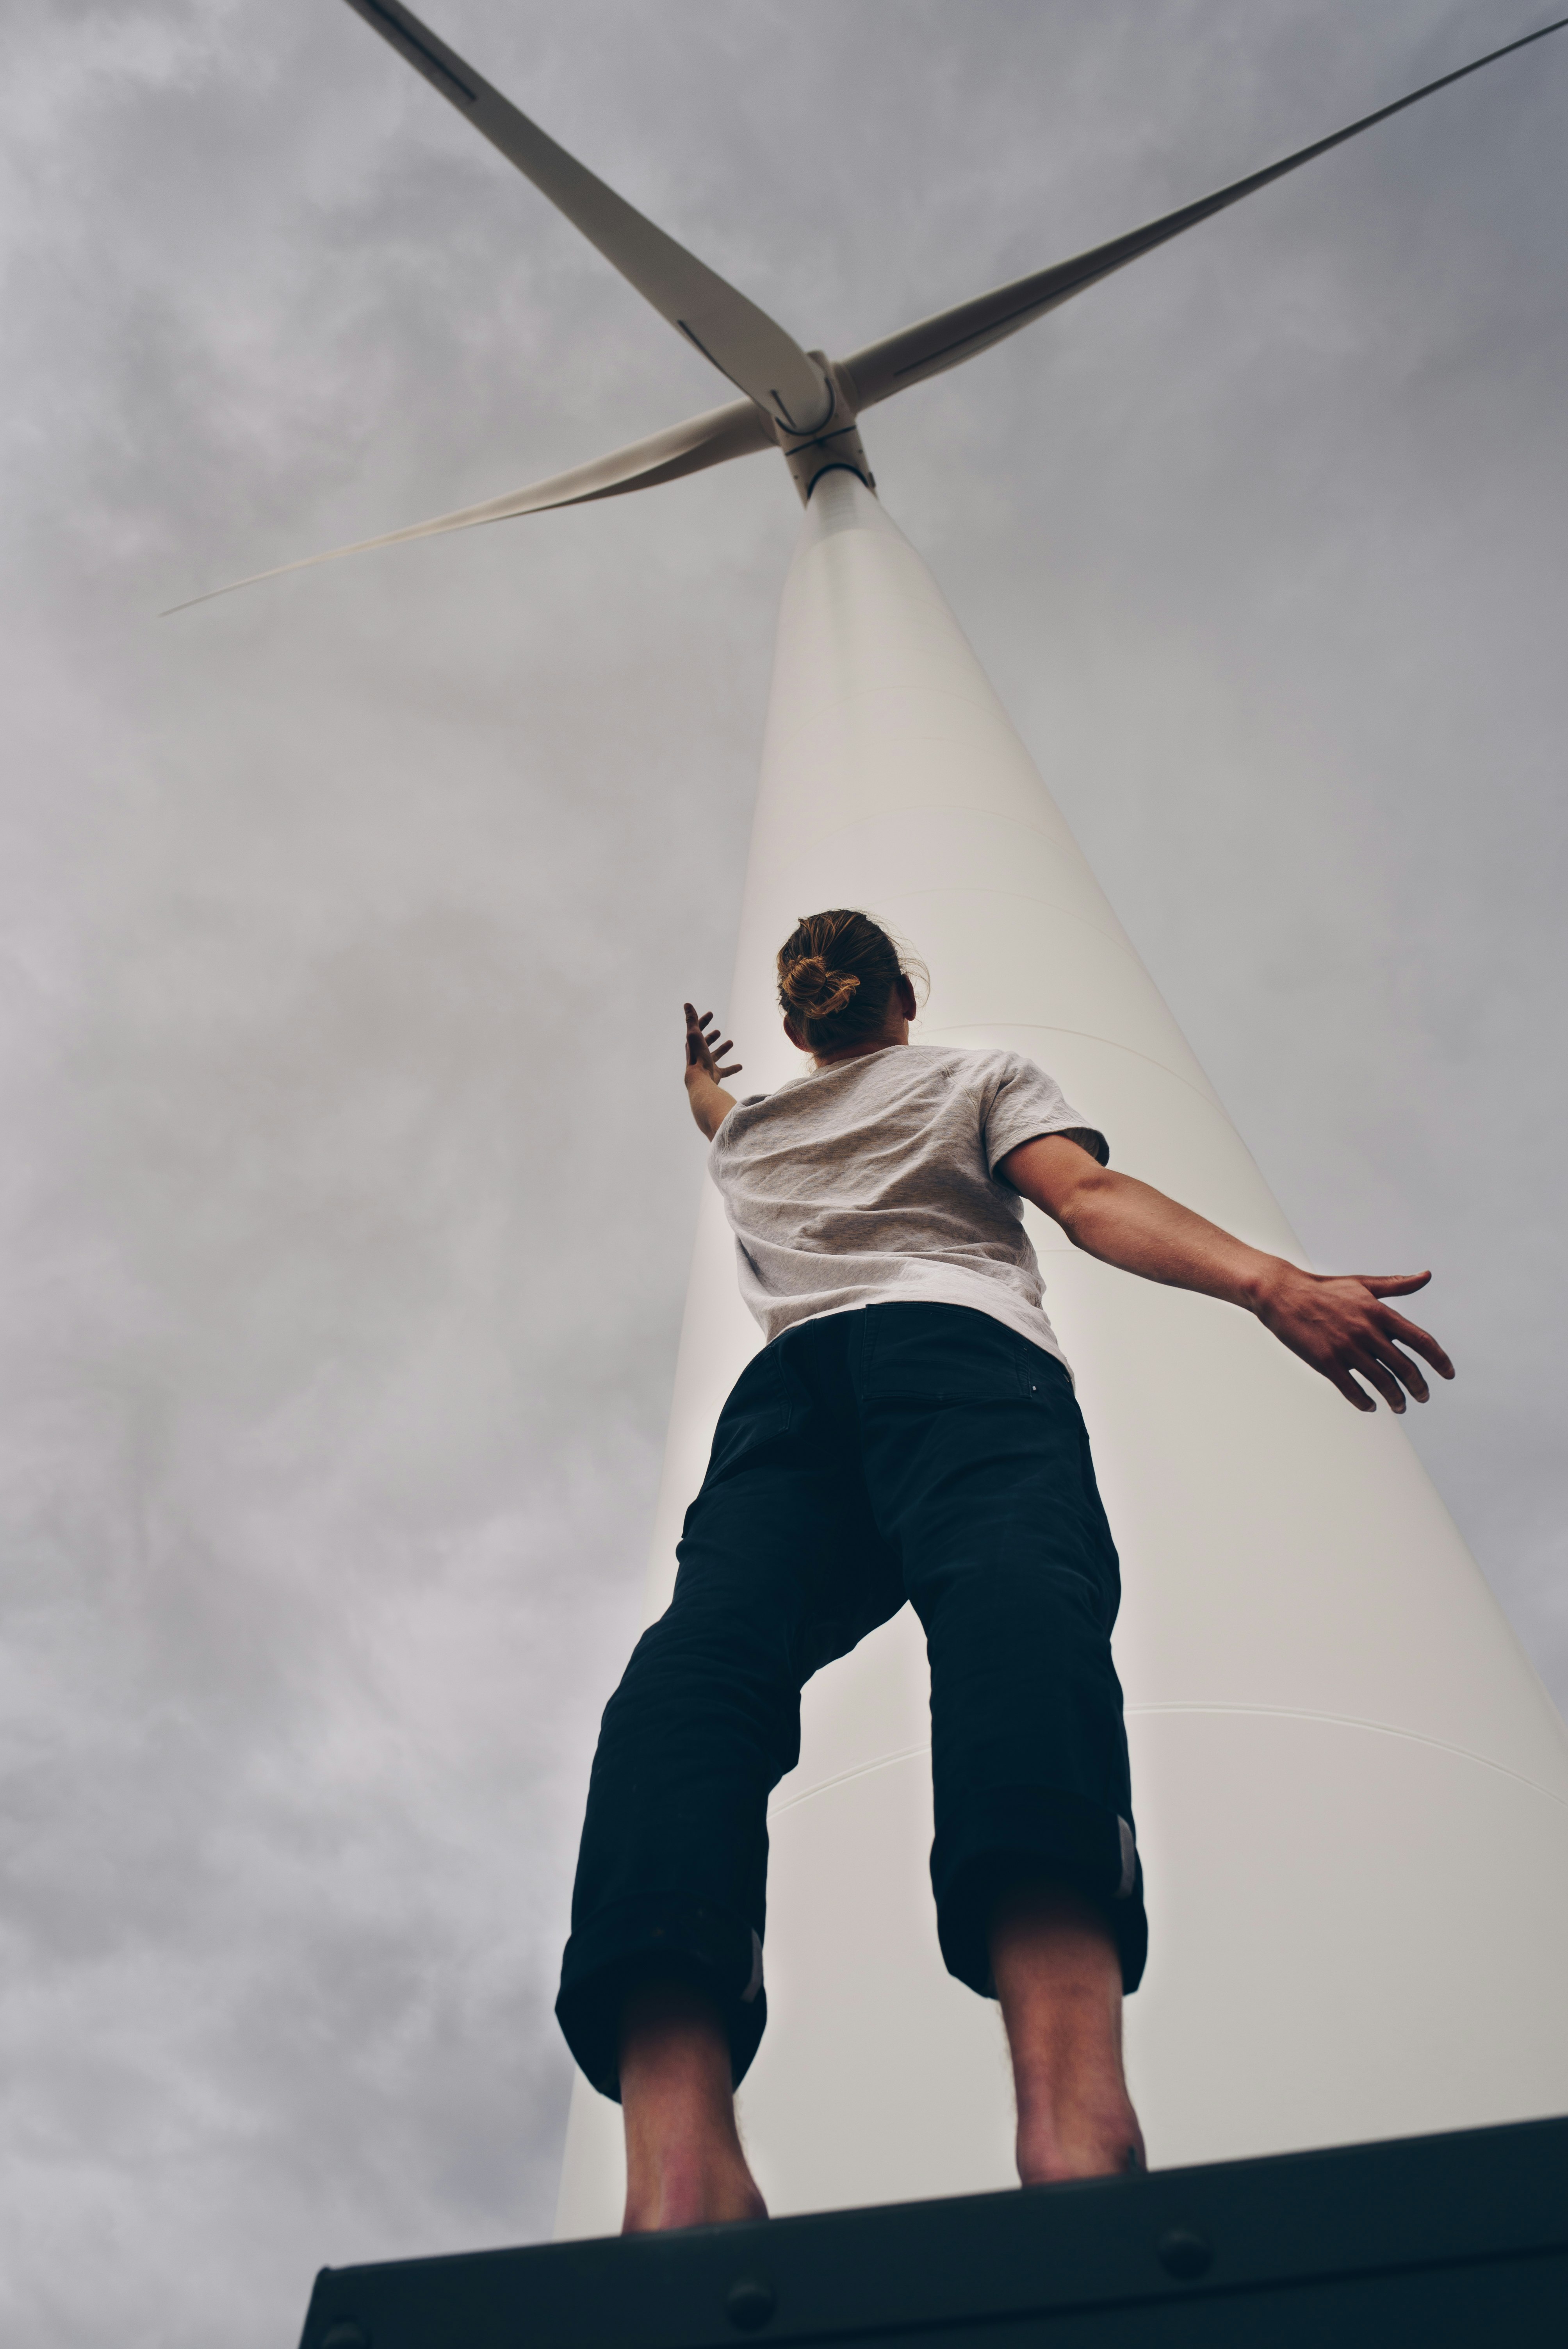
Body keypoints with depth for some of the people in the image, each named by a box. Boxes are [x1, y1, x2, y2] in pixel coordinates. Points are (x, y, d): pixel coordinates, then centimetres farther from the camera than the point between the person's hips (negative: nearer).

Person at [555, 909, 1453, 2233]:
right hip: (960, 1346, -3)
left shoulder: (746, 1129, 40)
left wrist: (698, 1076, 92)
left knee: (710, 1643, -24)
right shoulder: (985, 1079, 29)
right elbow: (1093, 1201, 8)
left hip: (782, 1386, 3)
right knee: (1009, 1577, -32)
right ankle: (1074, 2120, -63)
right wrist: (1274, 1284, -5)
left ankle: (677, 2164, -52)